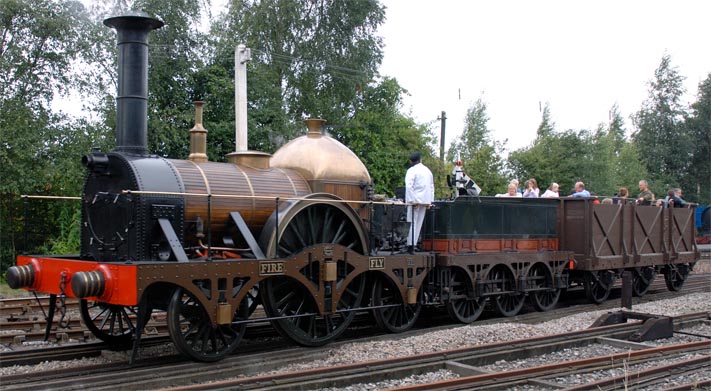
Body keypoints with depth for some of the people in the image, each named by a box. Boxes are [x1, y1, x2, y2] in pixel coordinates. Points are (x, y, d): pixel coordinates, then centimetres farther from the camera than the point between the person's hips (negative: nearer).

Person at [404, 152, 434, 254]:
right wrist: (430, 201, 17)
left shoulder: (411, 170, -7)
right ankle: (413, 244, 11)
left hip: (415, 200, -6)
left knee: (412, 223, -4)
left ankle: (410, 245, -9)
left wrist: (412, 200, -18)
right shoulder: (427, 170, 15)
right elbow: (432, 186, 18)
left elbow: (409, 186, -19)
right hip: (425, 200, 6)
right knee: (419, 223, 10)